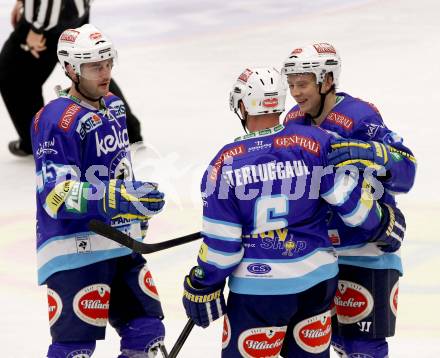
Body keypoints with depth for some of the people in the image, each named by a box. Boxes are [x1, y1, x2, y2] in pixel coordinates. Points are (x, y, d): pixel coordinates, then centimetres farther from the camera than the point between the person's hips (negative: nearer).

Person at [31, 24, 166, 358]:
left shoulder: (113, 106, 11)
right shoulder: (57, 120, -18)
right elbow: (57, 195, -25)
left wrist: (136, 208, 31)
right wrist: (118, 197, -34)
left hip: (122, 246, 9)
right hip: (77, 251, -9)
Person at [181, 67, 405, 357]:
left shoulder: (226, 162, -7)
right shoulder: (315, 142, -6)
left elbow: (220, 242, -7)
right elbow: (350, 197, -5)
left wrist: (203, 287, 5)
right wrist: (382, 224, 13)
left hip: (257, 287, -3)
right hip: (316, 279, 3)